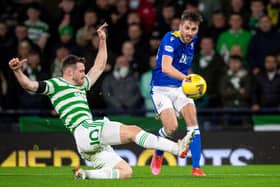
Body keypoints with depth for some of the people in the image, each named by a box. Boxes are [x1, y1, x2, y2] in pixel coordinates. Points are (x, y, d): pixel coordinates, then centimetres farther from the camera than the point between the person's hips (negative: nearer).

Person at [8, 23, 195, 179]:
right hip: (84, 130, -10)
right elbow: (30, 86, -7)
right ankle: (177, 148, -22)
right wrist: (17, 71, -25)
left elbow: (99, 67, 39)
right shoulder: (56, 84, 6)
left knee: (126, 171, -1)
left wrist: (102, 40, 36)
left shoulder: (81, 86, 30)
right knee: (133, 130, -17)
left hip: (94, 144, 10)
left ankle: (85, 174, -6)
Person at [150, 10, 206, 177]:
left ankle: (196, 167, -14)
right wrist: (186, 77, -52)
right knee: (171, 127, -21)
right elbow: (166, 67, -37)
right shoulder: (171, 39, -20)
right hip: (161, 88, -6)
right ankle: (158, 154, 12)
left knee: (193, 122, -14)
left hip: (181, 88, 6)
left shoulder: (193, 40, 3)